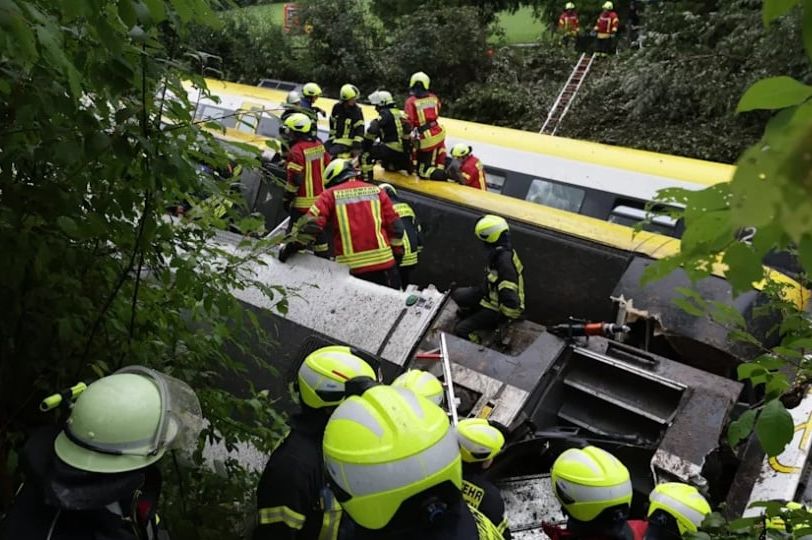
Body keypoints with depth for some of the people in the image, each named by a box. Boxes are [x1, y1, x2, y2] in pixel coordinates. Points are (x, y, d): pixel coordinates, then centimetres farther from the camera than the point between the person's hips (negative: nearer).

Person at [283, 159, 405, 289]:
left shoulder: (330, 195, 5)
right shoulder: (377, 191, 12)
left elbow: (311, 223, -7)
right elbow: (395, 226, 10)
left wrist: (291, 246, 4)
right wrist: (397, 255, 20)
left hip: (351, 266, -1)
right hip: (384, 263, 2)